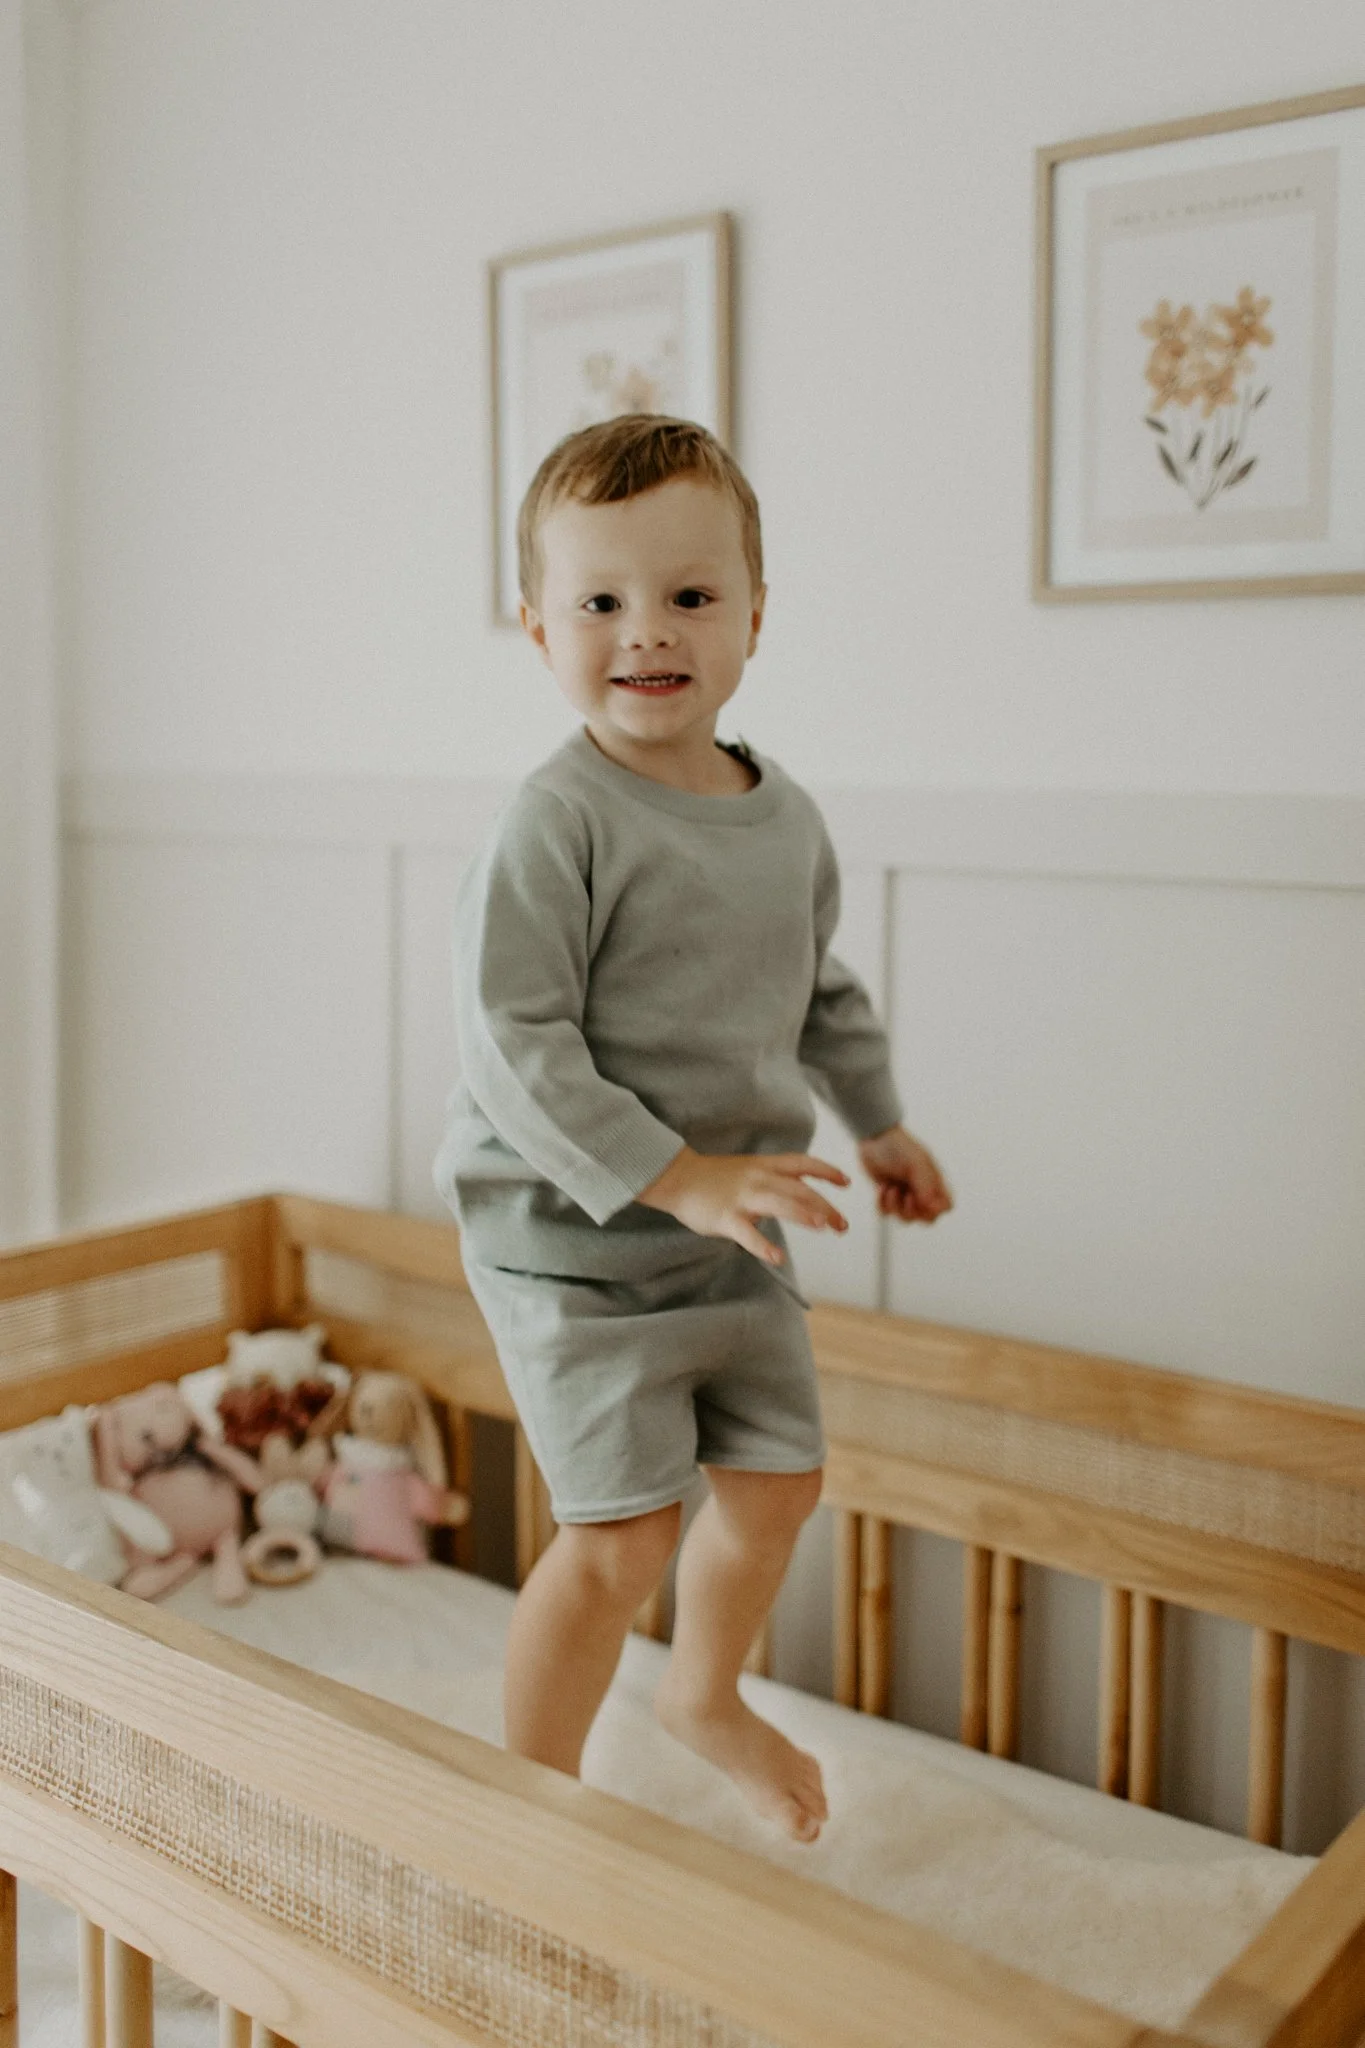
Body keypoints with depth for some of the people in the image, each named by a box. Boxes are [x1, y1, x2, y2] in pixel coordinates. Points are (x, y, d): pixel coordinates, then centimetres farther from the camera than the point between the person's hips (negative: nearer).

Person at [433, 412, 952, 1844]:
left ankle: (705, 1694, 47)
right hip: (575, 1240, -7)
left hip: (737, 1239, 8)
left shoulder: (789, 820, 4)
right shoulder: (555, 823, -20)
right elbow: (511, 1042, -24)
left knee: (780, 1479, 18)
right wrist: (672, 1177, -29)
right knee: (624, 1536, -7)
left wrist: (877, 1123, 24)